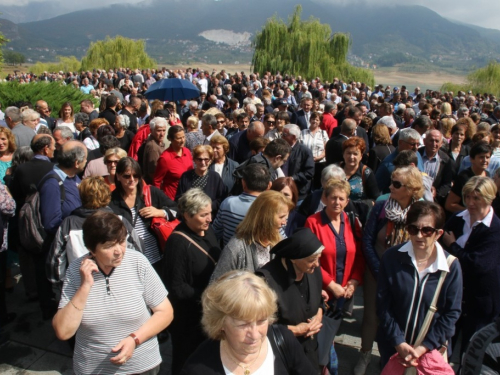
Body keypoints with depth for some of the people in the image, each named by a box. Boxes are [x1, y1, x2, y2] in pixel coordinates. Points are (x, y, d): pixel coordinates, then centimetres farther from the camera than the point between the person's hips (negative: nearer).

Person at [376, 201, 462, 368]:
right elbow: (383, 304, -10)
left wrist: (423, 347, -14)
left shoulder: (451, 266, -12)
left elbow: (452, 313, -9)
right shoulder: (392, 257, -12)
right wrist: (399, 343, -15)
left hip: (431, 349, 0)